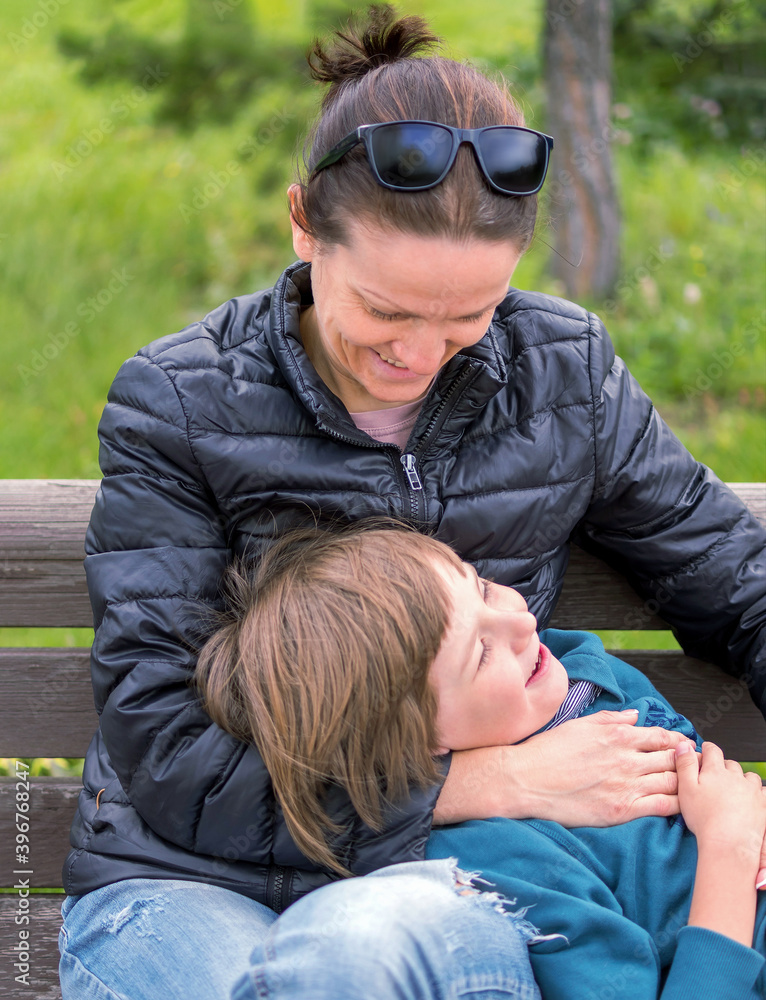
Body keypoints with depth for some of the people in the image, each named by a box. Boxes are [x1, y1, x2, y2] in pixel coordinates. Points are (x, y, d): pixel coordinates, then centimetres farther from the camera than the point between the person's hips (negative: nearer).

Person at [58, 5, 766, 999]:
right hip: (190, 884, 0)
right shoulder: (175, 404, -6)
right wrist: (507, 780, -16)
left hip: (434, 889, 1)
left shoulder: (564, 370, 3)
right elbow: (166, 756, -11)